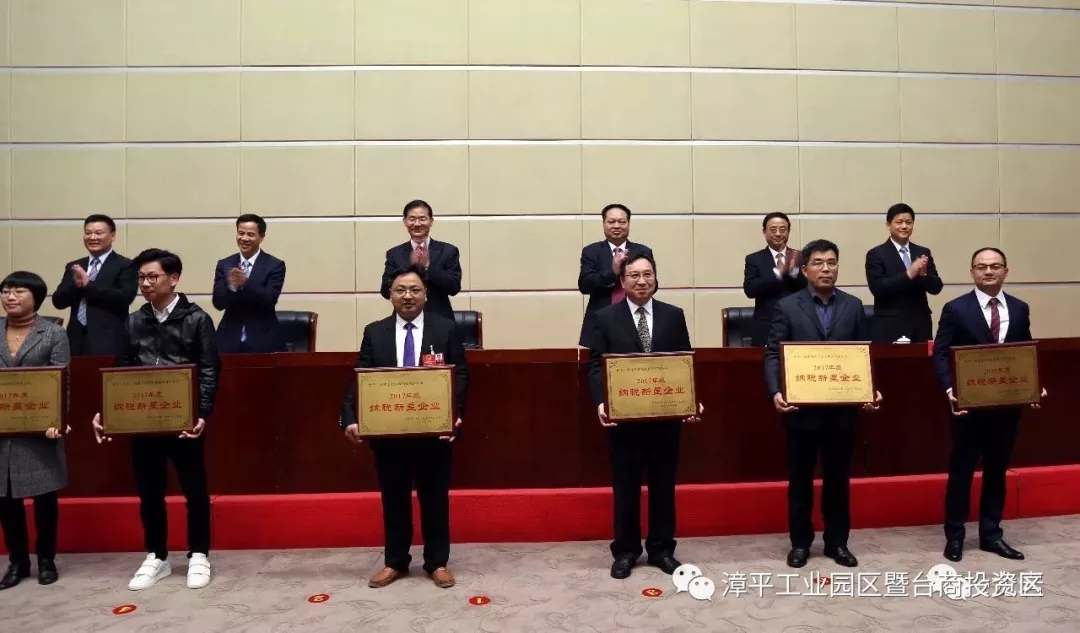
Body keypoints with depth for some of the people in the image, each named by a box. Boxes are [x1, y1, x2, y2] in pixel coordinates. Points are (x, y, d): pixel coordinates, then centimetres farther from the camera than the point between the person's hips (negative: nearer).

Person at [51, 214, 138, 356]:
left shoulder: (125, 266, 1)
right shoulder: (74, 266, 17)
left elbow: (125, 298, -13)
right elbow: (58, 301, 11)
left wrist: (88, 284, -13)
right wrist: (76, 285, -8)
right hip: (76, 339, 5)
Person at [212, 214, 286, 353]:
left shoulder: (275, 265, -2)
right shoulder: (224, 265, 7)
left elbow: (270, 299, -14)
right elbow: (218, 303, -2)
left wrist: (245, 282, -29)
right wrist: (231, 286, -23)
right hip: (230, 340, 2)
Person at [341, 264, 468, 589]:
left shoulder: (446, 329, 0)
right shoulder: (374, 332, 5)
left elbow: (460, 376, -3)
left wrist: (456, 414, -18)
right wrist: (351, 419, -15)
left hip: (434, 430, -1)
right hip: (388, 431, 2)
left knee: (435, 497, 10)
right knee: (393, 498, 13)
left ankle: (437, 563, 24)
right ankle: (395, 562, 29)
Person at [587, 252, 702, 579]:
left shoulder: (674, 316, 6)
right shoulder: (605, 318, 0)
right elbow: (596, 366, -3)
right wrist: (601, 402, -19)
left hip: (667, 415, 2)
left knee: (663, 485, 12)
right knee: (625, 487, 8)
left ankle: (661, 549, 26)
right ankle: (625, 551, 22)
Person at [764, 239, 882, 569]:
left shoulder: (853, 306, 7)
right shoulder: (787, 306, -2)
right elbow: (773, 355, -6)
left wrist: (872, 389, -11)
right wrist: (776, 392, -22)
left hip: (842, 409, 2)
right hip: (802, 409, -2)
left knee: (838, 479, 12)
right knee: (800, 480, 8)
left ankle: (837, 542, 27)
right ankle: (800, 542, 22)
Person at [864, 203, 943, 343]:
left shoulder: (923, 252, 12)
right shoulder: (876, 254, -1)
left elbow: (936, 287, 6)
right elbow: (877, 288, -13)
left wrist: (923, 274, -15)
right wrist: (908, 274, -21)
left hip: (920, 327, 4)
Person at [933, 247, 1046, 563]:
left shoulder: (1020, 309, 8)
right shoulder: (956, 309, -5)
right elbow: (941, 354, -9)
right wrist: (950, 389, -23)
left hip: (1008, 404, 4)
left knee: (997, 470, 13)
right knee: (961, 471, 5)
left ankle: (991, 534, 25)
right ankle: (954, 536, 16)